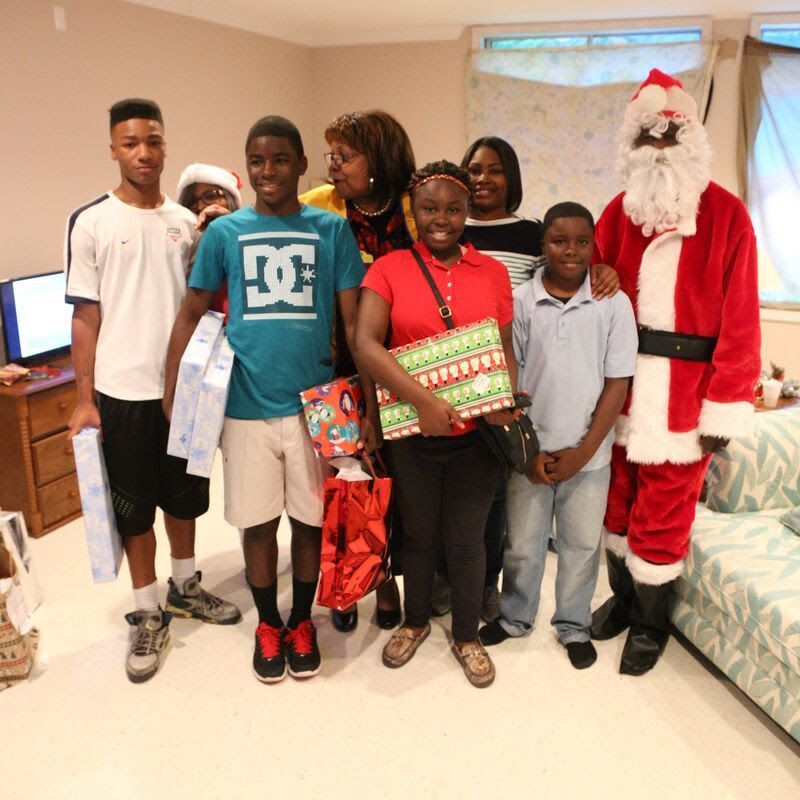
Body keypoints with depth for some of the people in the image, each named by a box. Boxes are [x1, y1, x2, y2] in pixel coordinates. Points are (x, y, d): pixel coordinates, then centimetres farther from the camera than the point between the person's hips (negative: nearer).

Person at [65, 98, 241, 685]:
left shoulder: (187, 223, 6)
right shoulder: (91, 222, -5)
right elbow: (86, 316, -5)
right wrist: (85, 399, -7)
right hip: (124, 392, -3)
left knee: (185, 497, 16)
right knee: (134, 508, 8)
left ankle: (186, 587, 37)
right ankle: (149, 616, 24)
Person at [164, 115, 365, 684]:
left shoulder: (332, 230, 1)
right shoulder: (224, 233, 3)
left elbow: (353, 319, 1)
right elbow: (192, 313, 7)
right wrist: (173, 390, 0)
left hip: (314, 401, 0)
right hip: (246, 403, 1)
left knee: (310, 518, 11)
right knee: (257, 521, 11)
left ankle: (302, 622, 33)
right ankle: (268, 624, 33)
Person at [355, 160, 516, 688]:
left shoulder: (493, 272, 2)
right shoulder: (389, 269, -5)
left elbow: (506, 349, 7)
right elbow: (365, 344, -16)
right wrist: (422, 399, -25)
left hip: (476, 433, 1)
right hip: (412, 432, -1)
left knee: (466, 540, 13)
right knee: (419, 534, 18)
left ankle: (467, 636, 36)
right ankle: (416, 621, 43)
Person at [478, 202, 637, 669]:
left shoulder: (614, 303, -5)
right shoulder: (520, 300, -5)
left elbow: (618, 382, -4)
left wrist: (583, 452, -8)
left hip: (589, 453, 0)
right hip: (529, 450, 0)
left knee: (582, 543, 14)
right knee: (523, 543, 13)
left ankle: (574, 626, 35)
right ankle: (515, 617, 36)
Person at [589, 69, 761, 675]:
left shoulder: (726, 214, -4)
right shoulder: (618, 213, 6)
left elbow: (738, 319, -8)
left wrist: (724, 410, -11)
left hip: (683, 393, -3)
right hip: (618, 389, 4)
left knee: (663, 513, 5)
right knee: (618, 501, 15)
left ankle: (650, 623, 27)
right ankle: (623, 596, 38)